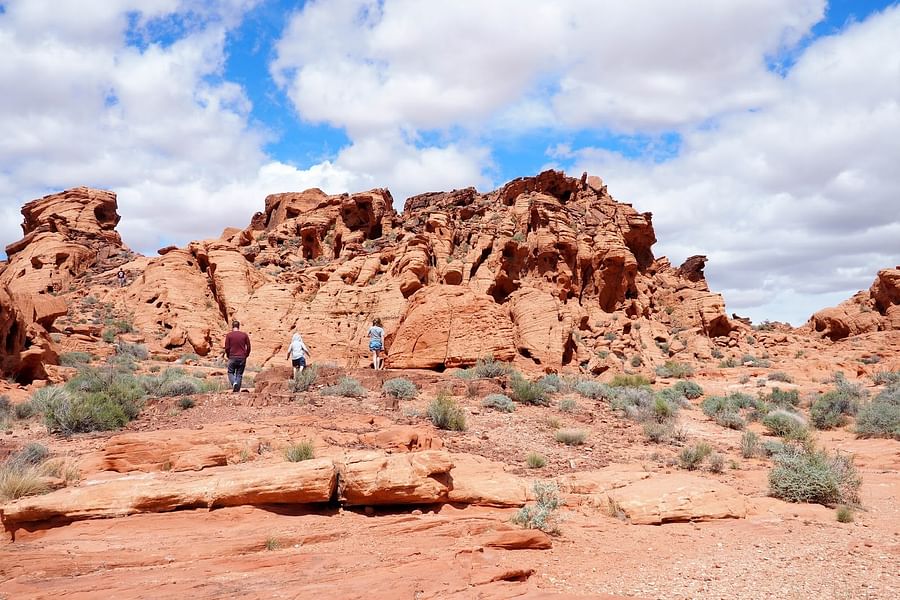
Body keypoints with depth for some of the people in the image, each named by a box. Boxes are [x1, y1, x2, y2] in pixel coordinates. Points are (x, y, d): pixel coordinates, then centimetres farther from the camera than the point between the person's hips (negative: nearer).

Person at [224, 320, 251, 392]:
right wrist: (246, 355, 16)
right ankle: (237, 389, 3)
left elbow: (227, 347, -2)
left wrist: (228, 356, 13)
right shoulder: (244, 335, 3)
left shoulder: (229, 335, -1)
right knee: (239, 374, 8)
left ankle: (234, 383, -15)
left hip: (232, 357, -2)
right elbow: (248, 347, 3)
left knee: (230, 373, 12)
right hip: (242, 358, 2)